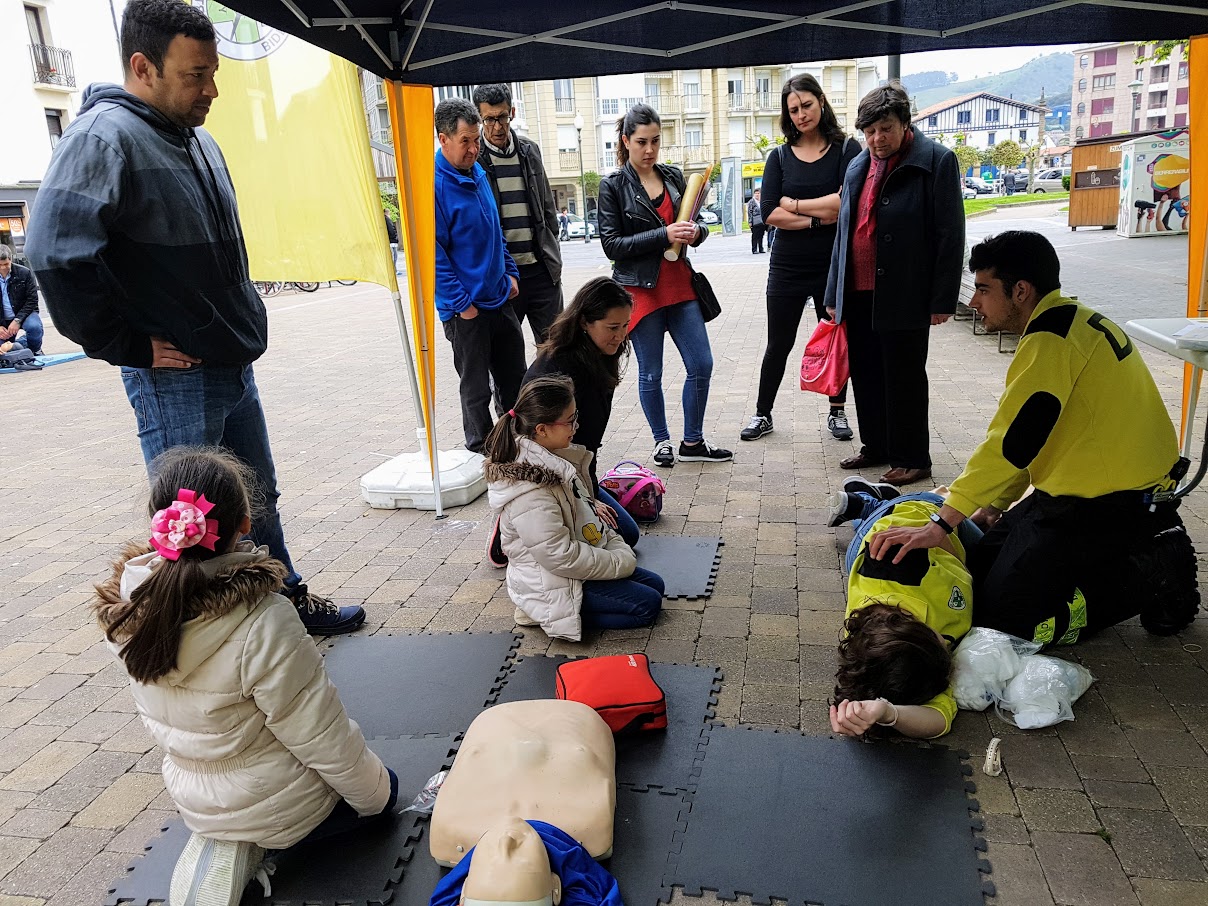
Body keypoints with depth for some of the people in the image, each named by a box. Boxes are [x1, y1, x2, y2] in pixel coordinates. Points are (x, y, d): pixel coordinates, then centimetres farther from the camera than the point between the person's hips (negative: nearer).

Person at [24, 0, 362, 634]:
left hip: (235, 367, 9)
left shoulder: (196, 139, 13)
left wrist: (242, 330, 15)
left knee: (258, 498, 20)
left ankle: (287, 598, 36)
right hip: (174, 377, -8)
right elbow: (53, 253, -26)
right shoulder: (103, 137, -15)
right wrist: (132, 344, -19)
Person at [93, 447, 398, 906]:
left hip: (192, 799, 7)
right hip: (281, 807, -6)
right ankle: (253, 841, 2)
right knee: (381, 788, 24)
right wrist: (374, 793, -6)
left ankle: (228, 844, 9)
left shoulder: (127, 609, -16)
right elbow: (322, 737, -24)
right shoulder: (264, 621, -35)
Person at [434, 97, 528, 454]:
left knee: (516, 380, 15)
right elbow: (433, 251, -16)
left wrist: (510, 272, 13)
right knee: (476, 390, 5)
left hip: (500, 299, 7)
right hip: (466, 309, -7)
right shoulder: (432, 184, -14)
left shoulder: (478, 173, 10)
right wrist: (462, 303, -17)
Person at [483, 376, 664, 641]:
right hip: (551, 586, -9)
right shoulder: (529, 492, -31)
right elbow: (561, 556, -29)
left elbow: (586, 513, 13)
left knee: (654, 584, 15)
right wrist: (621, 562, -18)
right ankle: (547, 613, -1)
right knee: (647, 606, -7)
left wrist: (620, 548, 1)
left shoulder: (554, 460, -1)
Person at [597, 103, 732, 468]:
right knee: (651, 373, 5)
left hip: (680, 285, 5)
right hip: (642, 290, -4)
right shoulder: (613, 186, -4)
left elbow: (693, 223, 18)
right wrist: (664, 235, -20)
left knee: (702, 365, 3)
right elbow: (612, 244, -10)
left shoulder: (674, 176, 10)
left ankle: (692, 442, 18)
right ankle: (662, 441, 24)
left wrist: (696, 231, -7)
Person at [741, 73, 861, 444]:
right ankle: (762, 414, 21)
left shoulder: (846, 149, -1)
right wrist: (819, 218, -15)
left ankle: (837, 412, 27)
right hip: (788, 266, 1)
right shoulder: (780, 156, 5)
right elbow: (770, 213, -7)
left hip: (835, 264, -1)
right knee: (778, 344, 9)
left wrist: (795, 204, -10)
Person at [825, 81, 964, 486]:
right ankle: (875, 447, 29)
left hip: (904, 298, -6)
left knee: (904, 380, 2)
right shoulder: (857, 167, 14)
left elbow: (950, 235, -9)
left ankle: (912, 459, 15)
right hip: (857, 295, 6)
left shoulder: (937, 161, -5)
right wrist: (834, 295, 14)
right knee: (865, 376, 13)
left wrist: (942, 299, -13)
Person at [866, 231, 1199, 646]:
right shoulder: (1071, 320, 12)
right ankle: (1147, 551, 14)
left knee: (1001, 614, -11)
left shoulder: (1051, 339, -20)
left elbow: (1010, 442, -26)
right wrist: (994, 505, 13)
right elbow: (1030, 437, 16)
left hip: (1110, 505, -10)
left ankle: (1152, 581, -1)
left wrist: (941, 524, -25)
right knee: (981, 563, 12)